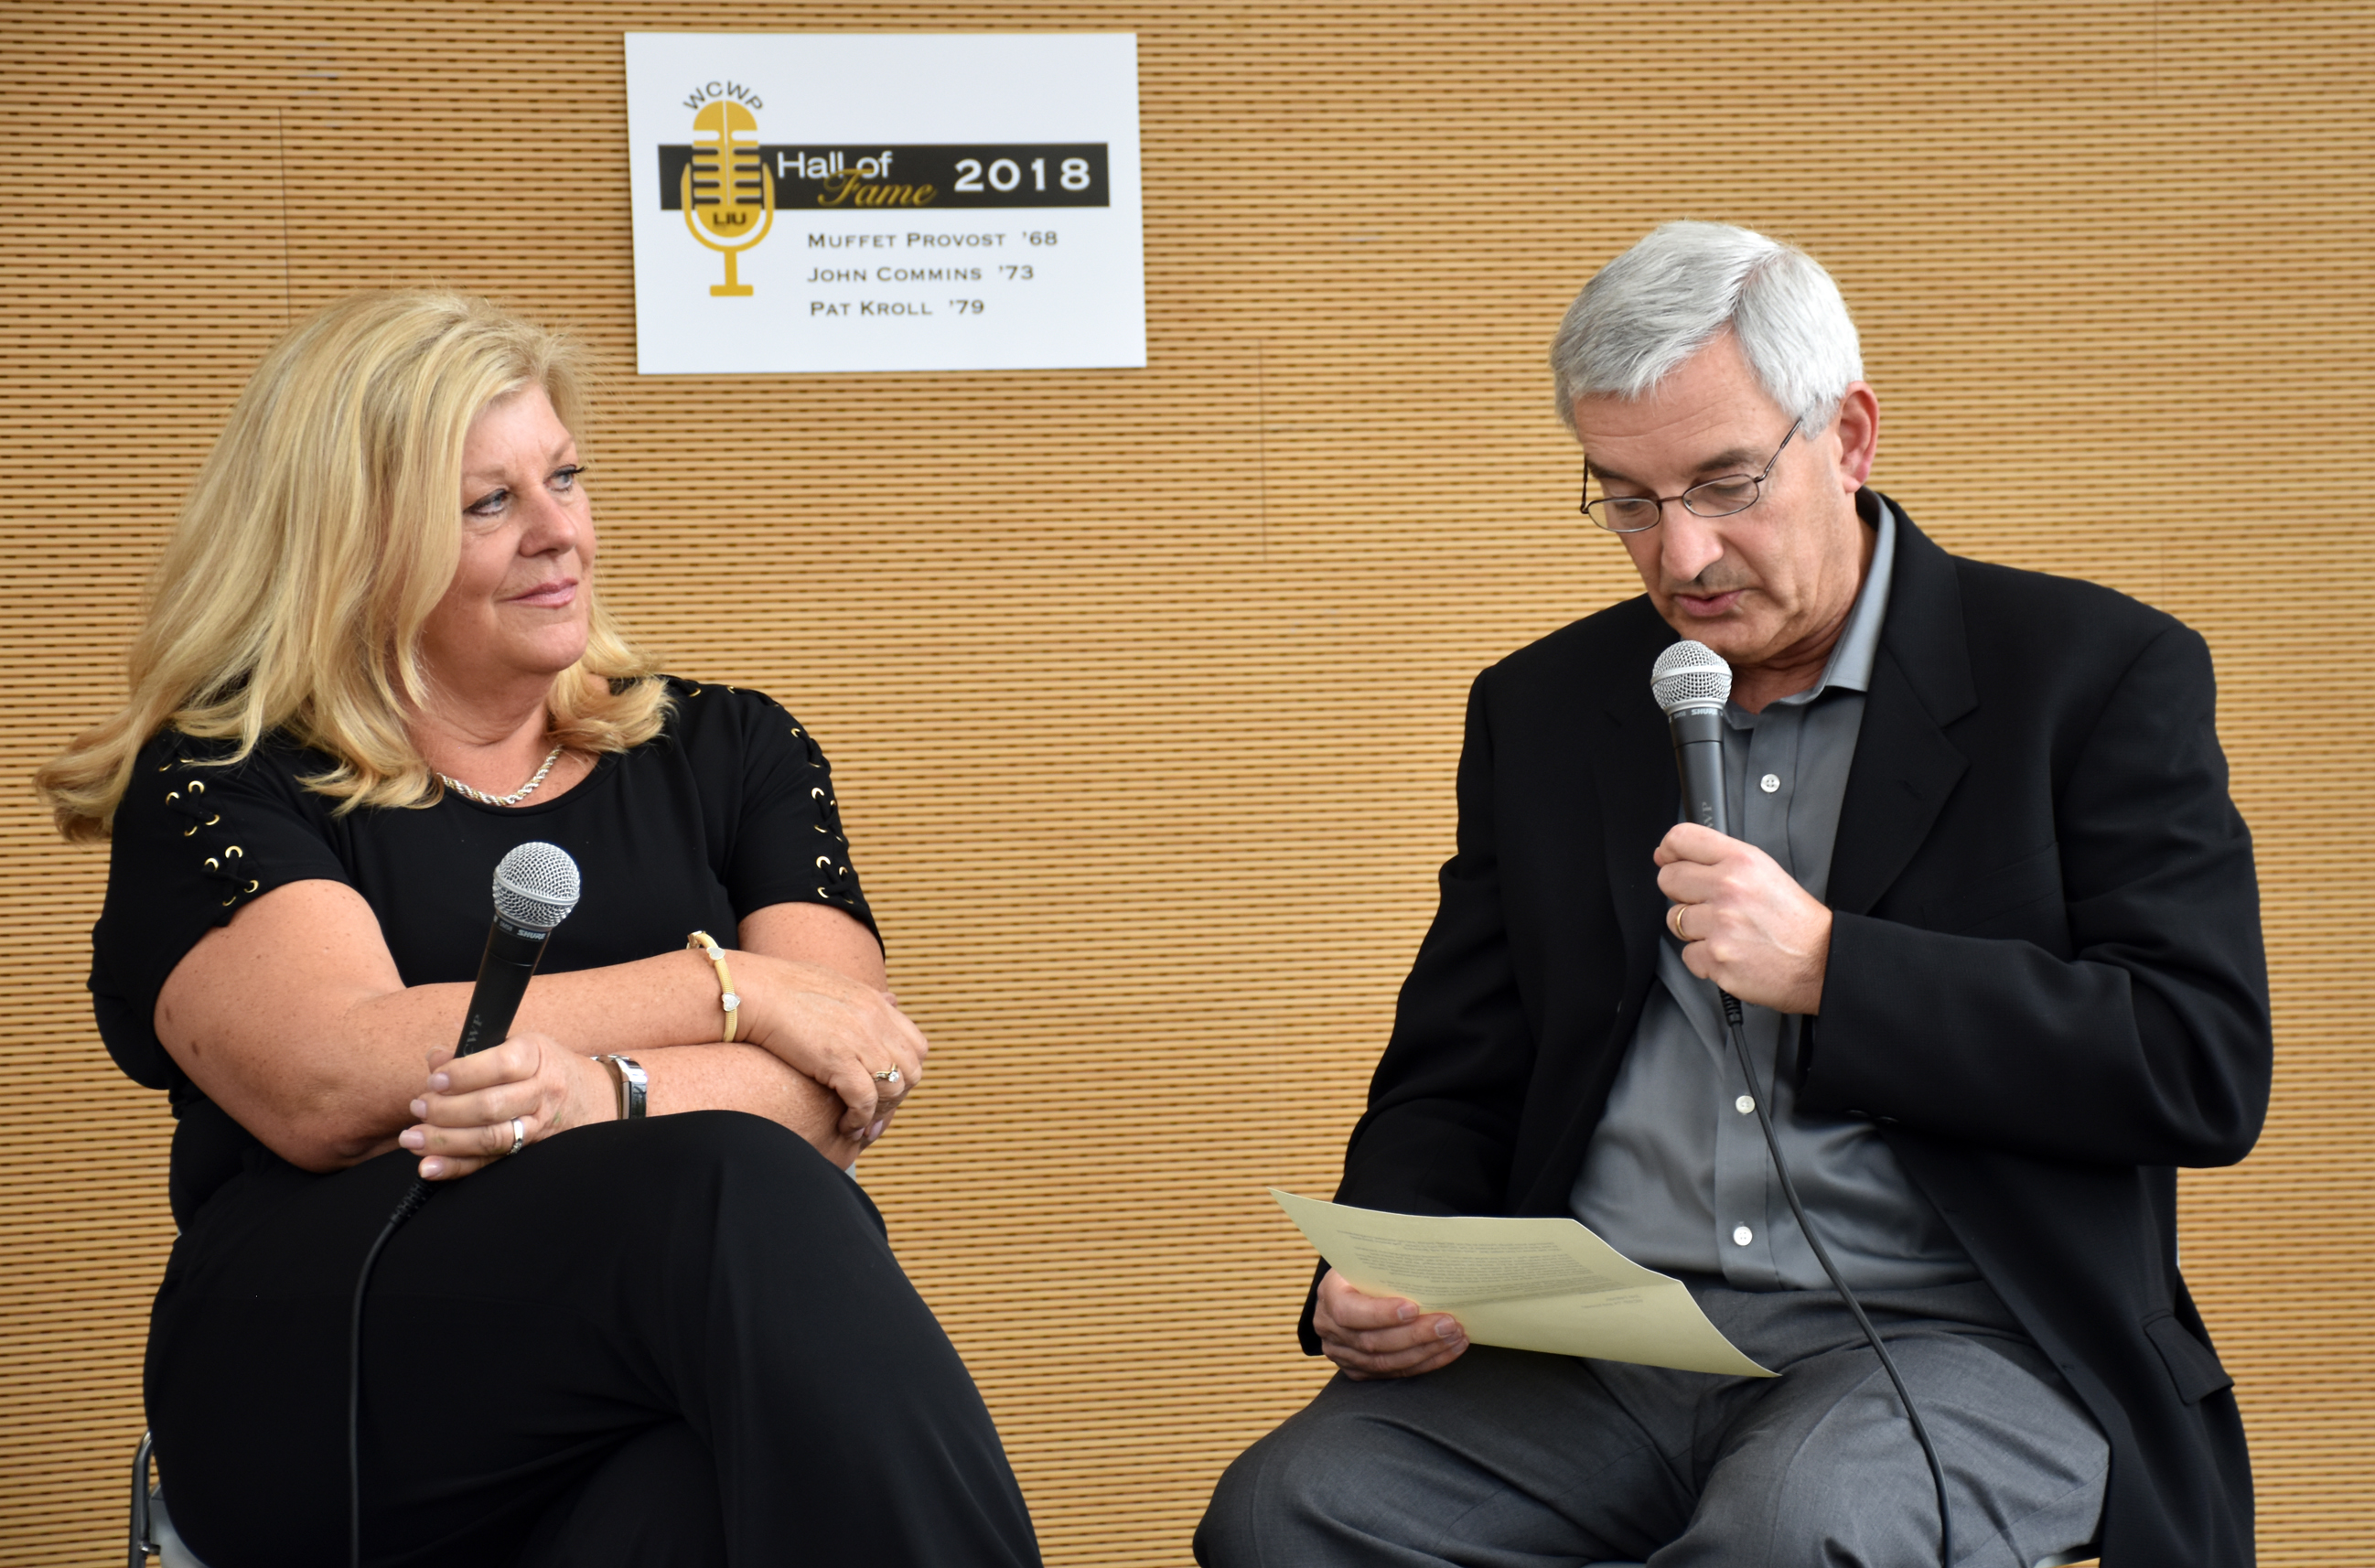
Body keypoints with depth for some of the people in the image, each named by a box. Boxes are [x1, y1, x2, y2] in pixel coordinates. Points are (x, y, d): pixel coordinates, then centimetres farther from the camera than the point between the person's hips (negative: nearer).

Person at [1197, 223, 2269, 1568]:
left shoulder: (2093, 675, 1)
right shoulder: (1540, 710, 14)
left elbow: (2208, 1066, -7)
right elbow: (1451, 1083, 16)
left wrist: (1829, 966, -15)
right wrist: (1388, 1287, -6)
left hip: (1952, 1343, -3)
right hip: (1598, 1350, 4)